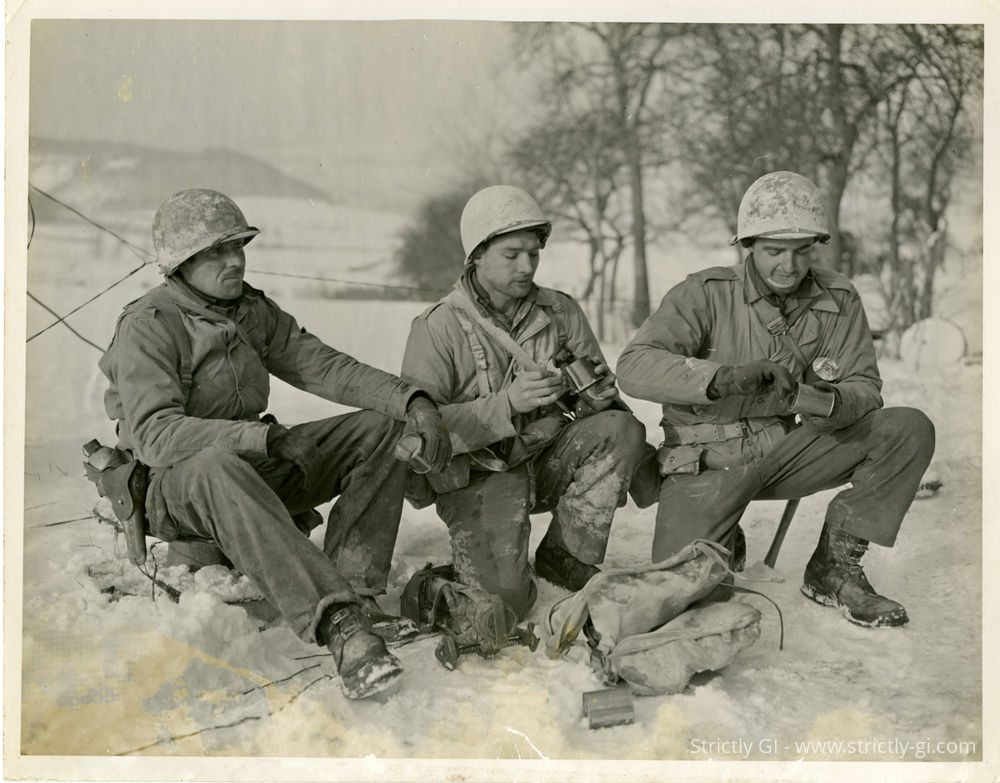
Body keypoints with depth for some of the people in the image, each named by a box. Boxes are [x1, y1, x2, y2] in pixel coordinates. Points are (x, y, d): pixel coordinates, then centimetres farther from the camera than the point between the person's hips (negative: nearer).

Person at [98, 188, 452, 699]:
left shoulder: (253, 311, 9)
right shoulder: (148, 326, -13)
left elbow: (323, 366, 1)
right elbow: (154, 433, -27)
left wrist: (412, 401, -15)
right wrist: (261, 437, -40)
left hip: (256, 469, 7)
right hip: (173, 487, -7)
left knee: (380, 430, -9)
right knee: (219, 467, -43)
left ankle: (353, 590, -24)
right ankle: (339, 625, -49)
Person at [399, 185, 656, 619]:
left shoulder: (561, 311, 3)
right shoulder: (438, 327, -10)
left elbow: (605, 394, 4)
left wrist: (589, 386, -21)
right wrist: (506, 404, -30)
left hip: (547, 459, 4)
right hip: (479, 473, -4)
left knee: (624, 430, -22)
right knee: (505, 598, -23)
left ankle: (566, 556, -8)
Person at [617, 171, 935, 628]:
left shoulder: (839, 301, -1)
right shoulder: (706, 294, -12)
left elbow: (865, 388, -1)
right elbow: (634, 367, -23)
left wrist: (832, 402, -27)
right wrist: (721, 378, -40)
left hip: (786, 450, 4)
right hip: (709, 458, -4)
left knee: (909, 429, -14)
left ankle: (834, 566, -4)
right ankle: (724, 542, 15)